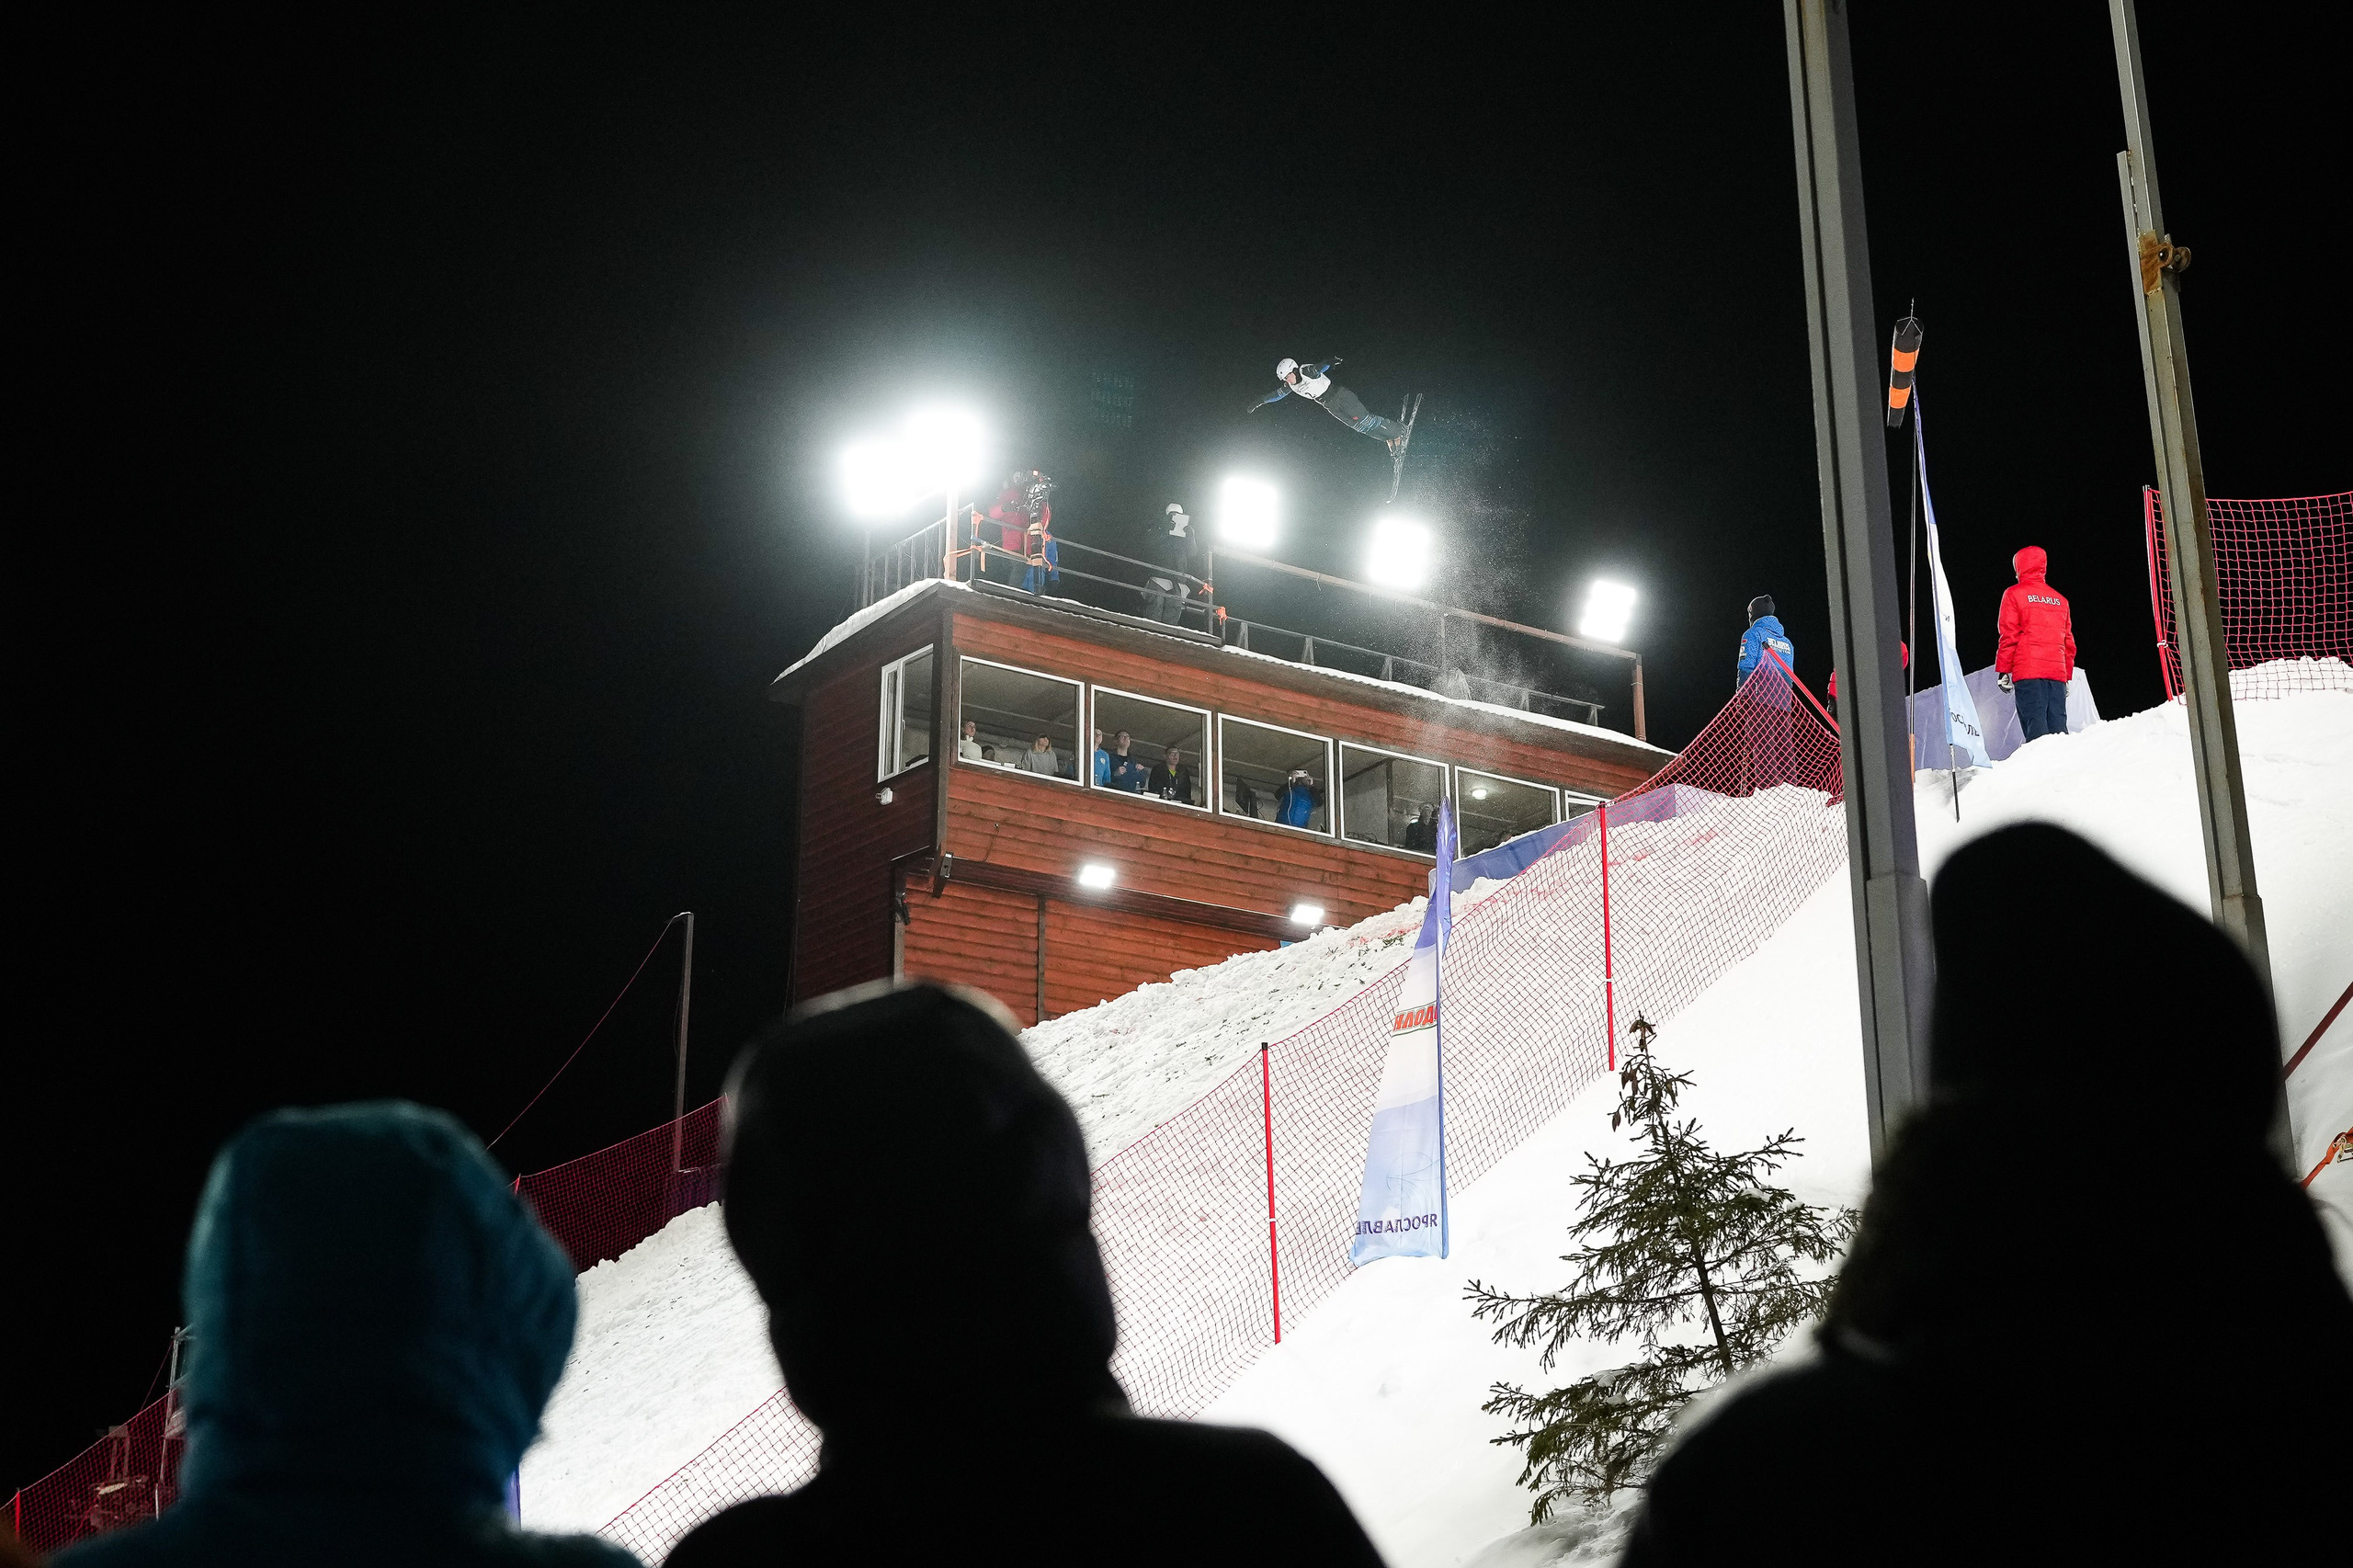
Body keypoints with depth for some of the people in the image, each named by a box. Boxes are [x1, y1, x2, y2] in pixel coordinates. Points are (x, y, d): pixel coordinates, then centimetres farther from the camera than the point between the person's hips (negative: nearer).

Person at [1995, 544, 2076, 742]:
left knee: (2035, 725, -11)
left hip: (2028, 673, -4)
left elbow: (2009, 635, -2)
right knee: (2058, 726, 1)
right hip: (2057, 672, 4)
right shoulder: (2060, 599, 19)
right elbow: (2069, 642, 18)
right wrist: (2067, 677, 21)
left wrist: (2003, 671, -1)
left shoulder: (2014, 594, 4)